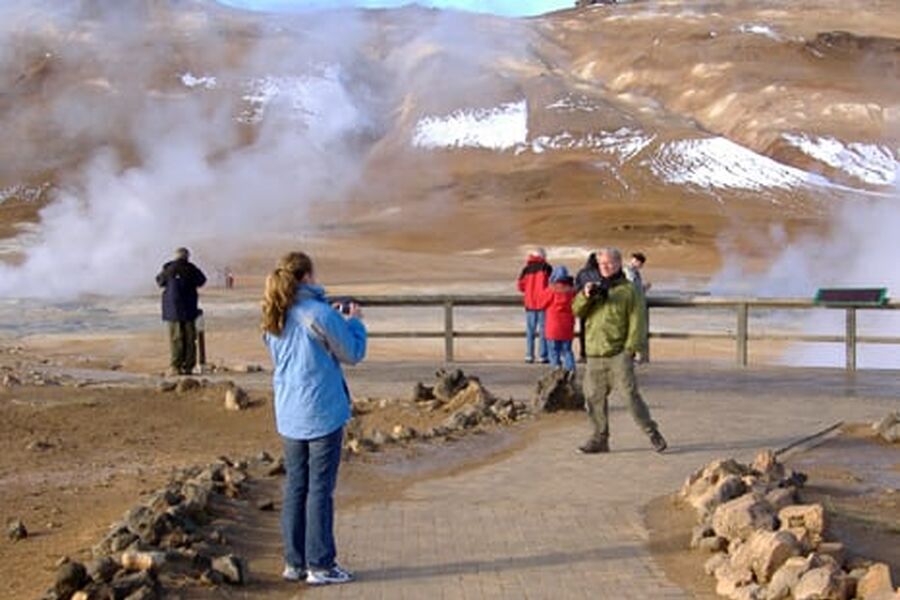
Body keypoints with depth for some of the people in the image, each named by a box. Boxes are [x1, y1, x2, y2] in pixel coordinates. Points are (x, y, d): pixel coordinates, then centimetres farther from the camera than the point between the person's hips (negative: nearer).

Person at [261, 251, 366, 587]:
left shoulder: (273, 320, 6)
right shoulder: (319, 314, -15)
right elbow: (353, 353, -7)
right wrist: (354, 321, 11)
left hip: (288, 416, 6)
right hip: (322, 414, -6)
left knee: (295, 487, 13)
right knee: (320, 489, 1)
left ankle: (295, 562, 19)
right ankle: (320, 565, 7)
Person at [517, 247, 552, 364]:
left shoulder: (526, 269, 2)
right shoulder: (546, 268, -6)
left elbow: (521, 286, 1)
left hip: (530, 303, 3)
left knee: (530, 330, 8)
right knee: (543, 329, 1)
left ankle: (529, 355, 5)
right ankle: (543, 356, -2)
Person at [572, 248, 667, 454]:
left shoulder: (628, 289, 1)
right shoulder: (595, 288, 16)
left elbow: (637, 321, -3)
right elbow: (576, 310, 7)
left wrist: (630, 348, -11)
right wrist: (585, 296, -13)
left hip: (618, 353, -5)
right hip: (595, 354, 5)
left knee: (630, 394, -11)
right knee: (594, 397, 5)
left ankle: (652, 432, -1)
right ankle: (600, 438, 15)